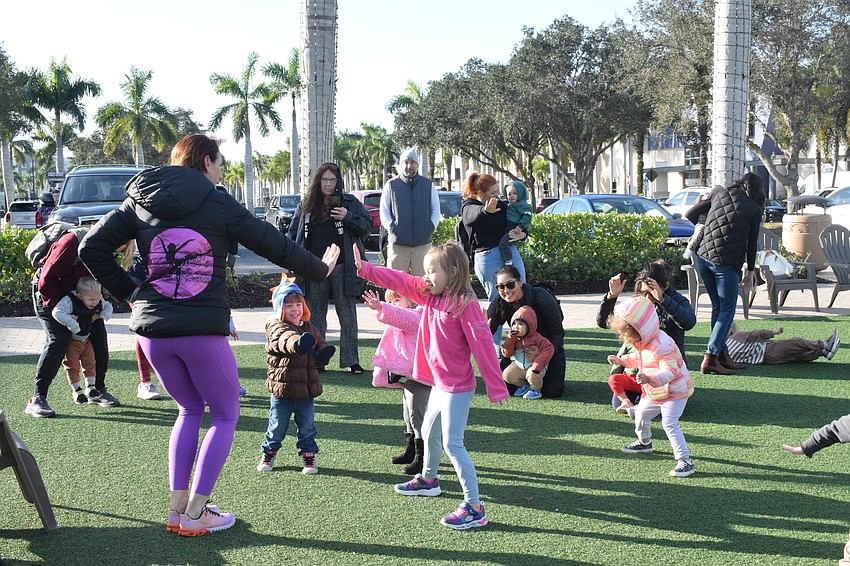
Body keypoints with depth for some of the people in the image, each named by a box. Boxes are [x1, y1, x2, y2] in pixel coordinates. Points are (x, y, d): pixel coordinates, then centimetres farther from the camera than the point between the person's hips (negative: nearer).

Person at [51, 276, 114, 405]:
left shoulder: (99, 301, -11)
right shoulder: (69, 301, -32)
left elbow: (108, 306, 9)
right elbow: (57, 312, -45)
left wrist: (103, 316, -13)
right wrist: (73, 325, -44)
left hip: (86, 340, 5)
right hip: (71, 341, -5)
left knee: (90, 362, 8)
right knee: (73, 366, 2)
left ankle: (90, 387, 21)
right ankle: (76, 390, 14)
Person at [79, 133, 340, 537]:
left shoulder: (139, 202, 10)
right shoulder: (218, 204, 0)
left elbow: (91, 247, 4)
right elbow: (274, 245, 4)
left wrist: (126, 292, 11)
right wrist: (320, 269, 18)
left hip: (152, 328, 4)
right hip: (203, 330, -4)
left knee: (190, 410, 23)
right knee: (225, 415, 13)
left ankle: (177, 508, 15)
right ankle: (195, 515, 6)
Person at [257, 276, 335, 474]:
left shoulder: (309, 328, 9)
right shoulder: (276, 327, -12)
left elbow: (321, 344, 22)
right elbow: (284, 339, -35)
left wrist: (322, 353, -3)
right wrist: (297, 343, -58)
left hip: (306, 391, 4)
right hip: (282, 390, -4)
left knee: (307, 427, 11)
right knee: (277, 427, 9)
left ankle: (309, 457, 25)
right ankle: (268, 453, 30)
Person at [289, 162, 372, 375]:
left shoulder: (350, 203, 6)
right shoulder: (305, 206, 12)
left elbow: (367, 226, 3)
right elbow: (293, 234, 16)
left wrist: (349, 218, -14)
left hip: (342, 267, -2)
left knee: (348, 315, 2)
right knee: (315, 317, 7)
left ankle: (351, 361, 6)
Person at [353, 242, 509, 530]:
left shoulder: (465, 303, -21)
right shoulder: (429, 294, 3)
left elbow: (482, 345, -22)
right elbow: (397, 280, 8)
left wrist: (496, 387, -22)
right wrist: (364, 268, 1)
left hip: (457, 387, -9)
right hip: (439, 383, 9)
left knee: (452, 443, -12)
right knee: (429, 433, 27)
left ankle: (474, 507, -9)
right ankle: (428, 479, 51)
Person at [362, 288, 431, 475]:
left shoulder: (415, 316, -14)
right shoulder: (409, 318, 21)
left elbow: (402, 317, -35)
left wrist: (380, 308, -48)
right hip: (409, 377, 12)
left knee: (417, 415, -10)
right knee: (408, 415, 20)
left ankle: (422, 458, -7)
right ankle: (411, 452, 33)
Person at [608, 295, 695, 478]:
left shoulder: (661, 346, -33)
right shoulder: (643, 343, -2)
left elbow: (670, 371, -40)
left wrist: (650, 378, -54)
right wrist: (622, 360, 15)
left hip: (675, 392, -10)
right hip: (655, 393, 10)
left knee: (669, 423, -20)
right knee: (641, 413, 24)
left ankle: (685, 461, -18)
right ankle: (644, 442, 52)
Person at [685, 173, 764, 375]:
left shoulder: (719, 195, 13)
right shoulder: (754, 210, 3)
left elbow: (690, 214, 14)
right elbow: (751, 243, 5)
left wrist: (702, 228, 34)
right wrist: (750, 272, 14)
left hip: (702, 257, 5)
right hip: (726, 263, -5)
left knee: (717, 307, 16)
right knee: (727, 311, 0)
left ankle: (722, 355, 17)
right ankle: (710, 357, -12)